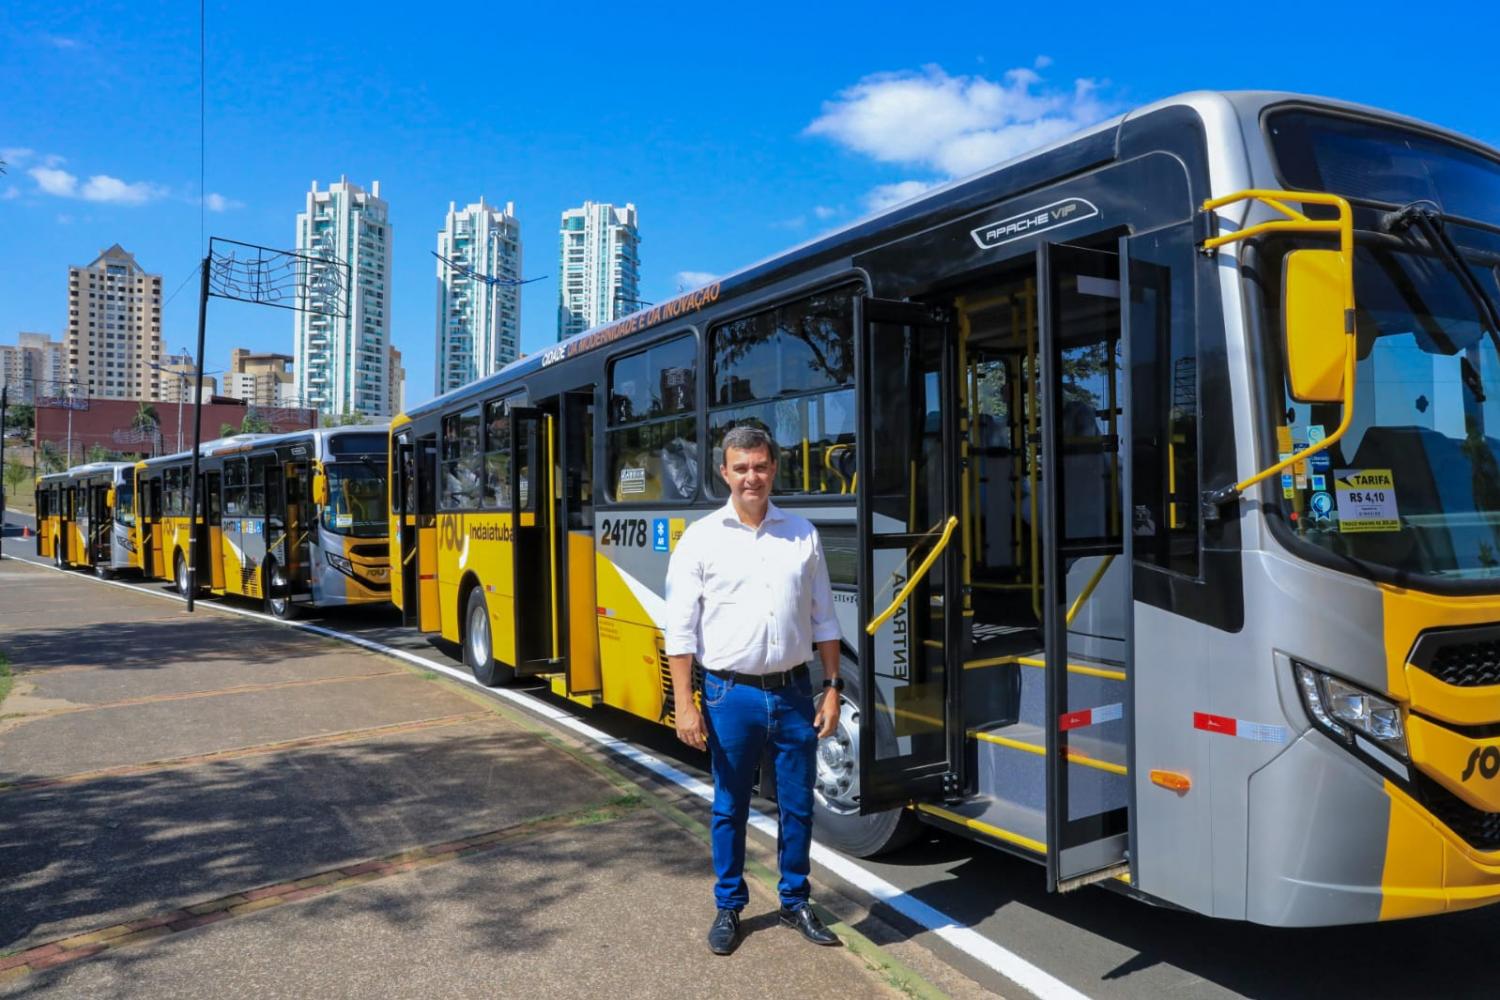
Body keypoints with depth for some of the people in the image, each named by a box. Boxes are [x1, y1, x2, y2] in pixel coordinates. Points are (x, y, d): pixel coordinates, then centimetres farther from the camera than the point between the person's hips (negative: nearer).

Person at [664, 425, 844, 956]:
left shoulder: (802, 534, 5)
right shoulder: (701, 538, -4)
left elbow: (823, 619, 9)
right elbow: (681, 629, -5)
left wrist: (832, 686, 5)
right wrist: (684, 703, -9)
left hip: (794, 692, 2)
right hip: (732, 694, -2)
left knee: (798, 804, 13)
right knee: (730, 807, 12)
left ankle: (795, 901, 33)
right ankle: (728, 906, 31)